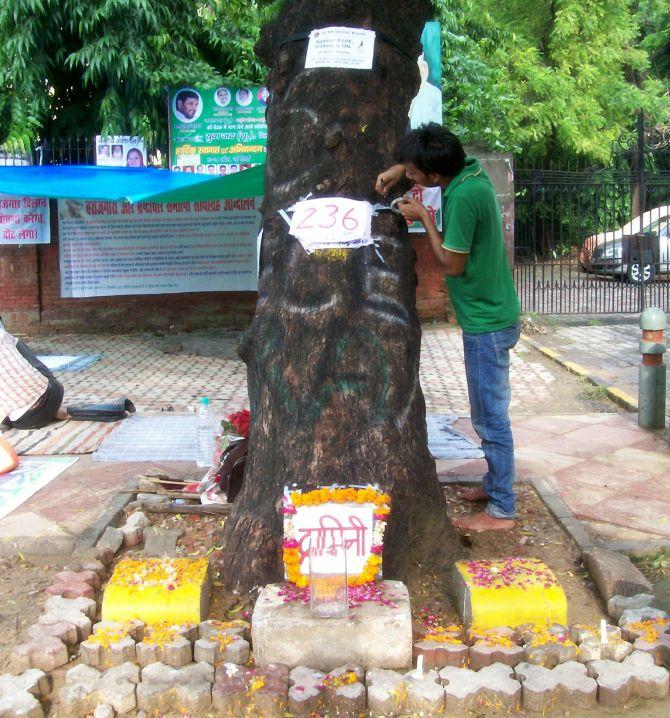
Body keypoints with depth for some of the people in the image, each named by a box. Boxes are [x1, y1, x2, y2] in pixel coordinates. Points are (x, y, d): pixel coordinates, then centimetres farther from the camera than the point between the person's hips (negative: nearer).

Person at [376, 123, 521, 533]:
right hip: (490, 316, 10)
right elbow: (439, 157, 24)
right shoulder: (473, 171, 2)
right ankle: (495, 485, 34)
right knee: (489, 414, 20)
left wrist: (424, 217, -10)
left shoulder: (462, 197, -25)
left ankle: (502, 510, 8)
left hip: (487, 324, -10)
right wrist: (399, 167, 7)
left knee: (491, 418, -1)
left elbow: (453, 265, -19)